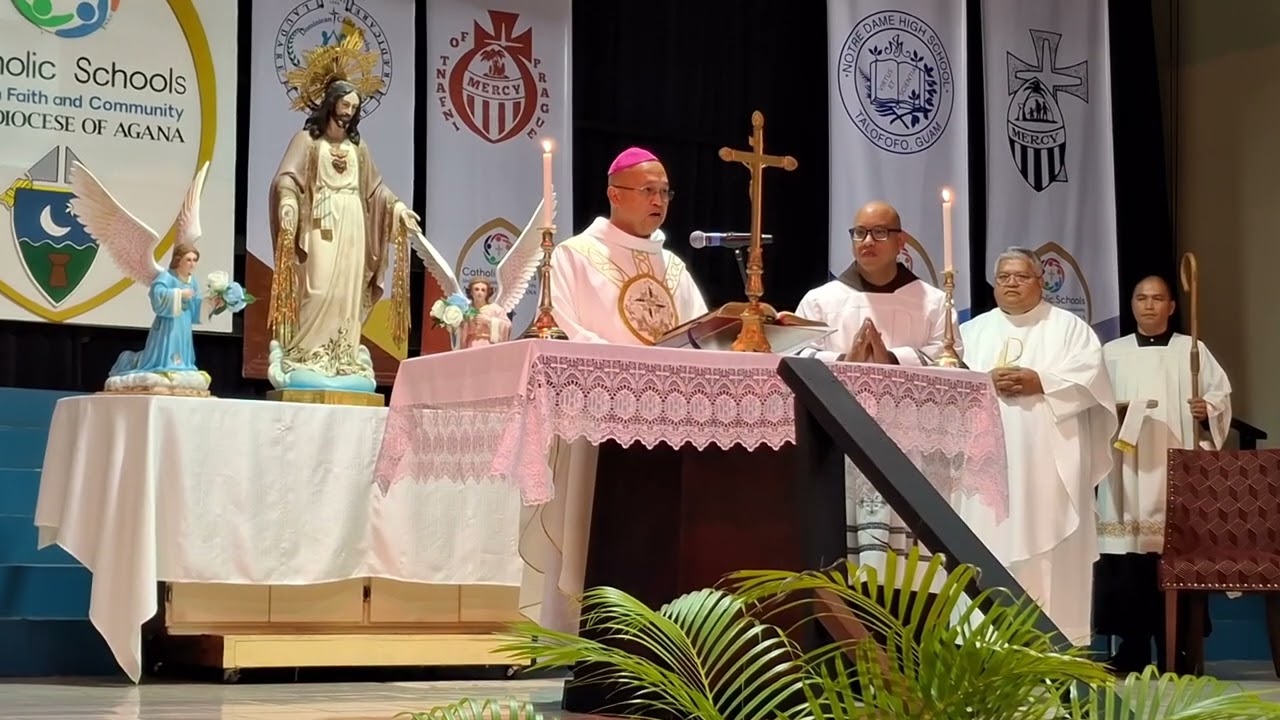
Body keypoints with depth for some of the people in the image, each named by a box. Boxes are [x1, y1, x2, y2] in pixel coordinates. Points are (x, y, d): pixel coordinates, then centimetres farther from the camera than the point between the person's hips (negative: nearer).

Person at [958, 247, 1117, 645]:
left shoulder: (1069, 326, 13)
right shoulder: (972, 331, 20)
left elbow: (1090, 377, -2)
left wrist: (1039, 383, -13)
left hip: (1050, 463, -2)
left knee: (1051, 551, -6)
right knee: (991, 551, -5)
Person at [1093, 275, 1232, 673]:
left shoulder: (1192, 350, 10)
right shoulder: (1112, 353, 15)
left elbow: (1221, 393, 4)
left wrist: (1208, 409, -16)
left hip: (1176, 470, -1)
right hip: (1128, 473, 1)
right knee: (1126, 568, -4)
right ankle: (1132, 650, 4)